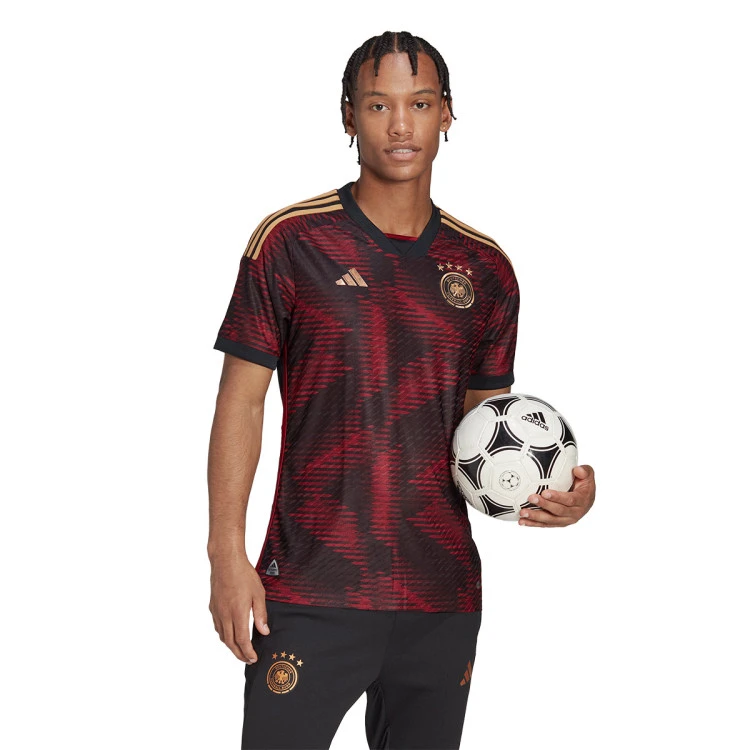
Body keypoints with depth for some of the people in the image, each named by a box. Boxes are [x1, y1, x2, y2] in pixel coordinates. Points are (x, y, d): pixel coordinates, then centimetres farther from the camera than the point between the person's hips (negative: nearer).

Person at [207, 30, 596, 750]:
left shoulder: (485, 269, 8)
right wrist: (227, 553, -9)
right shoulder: (290, 241, -1)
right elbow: (242, 396, -2)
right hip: (310, 594, -3)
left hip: (444, 598, 4)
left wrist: (551, 484, -6)